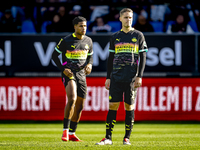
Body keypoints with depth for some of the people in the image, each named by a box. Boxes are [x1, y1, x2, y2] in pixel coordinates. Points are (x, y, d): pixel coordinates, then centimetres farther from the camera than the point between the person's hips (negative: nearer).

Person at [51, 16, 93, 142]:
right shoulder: (66, 41, -5)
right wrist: (63, 69, -11)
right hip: (69, 73, -6)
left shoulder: (88, 41, 9)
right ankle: (65, 130, -18)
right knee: (72, 99, -26)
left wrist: (89, 64, 0)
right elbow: (54, 55, 1)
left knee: (80, 106, 6)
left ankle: (72, 133, 18)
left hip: (81, 74, 6)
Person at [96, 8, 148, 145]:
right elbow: (111, 58, 15)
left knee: (129, 107, -1)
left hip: (131, 77, -2)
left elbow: (143, 57, 3)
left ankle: (127, 138, 6)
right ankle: (108, 138, -3)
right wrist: (108, 78, 9)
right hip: (116, 76, 2)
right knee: (113, 105, -4)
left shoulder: (138, 35, 5)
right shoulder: (115, 37, 13)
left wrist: (139, 76, -6)